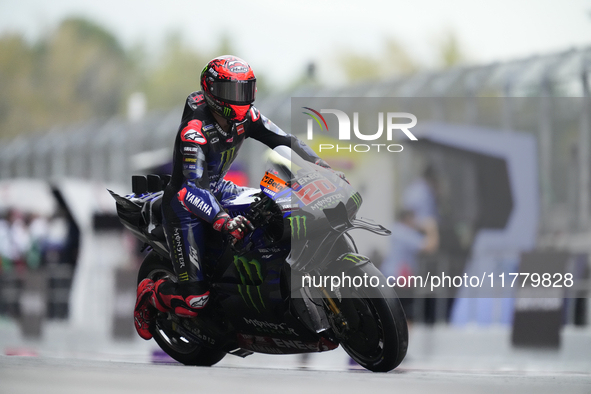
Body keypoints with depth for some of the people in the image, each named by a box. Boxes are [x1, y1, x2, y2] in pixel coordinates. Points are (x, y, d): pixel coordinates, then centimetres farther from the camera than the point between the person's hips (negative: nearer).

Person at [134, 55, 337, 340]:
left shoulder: (245, 116, -9)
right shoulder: (194, 130, -31)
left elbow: (283, 141, -2)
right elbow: (194, 188, -39)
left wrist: (324, 167, -15)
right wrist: (223, 221, -55)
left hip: (217, 188, 8)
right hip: (185, 202, -8)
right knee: (194, 299, -16)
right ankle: (150, 293, 15)